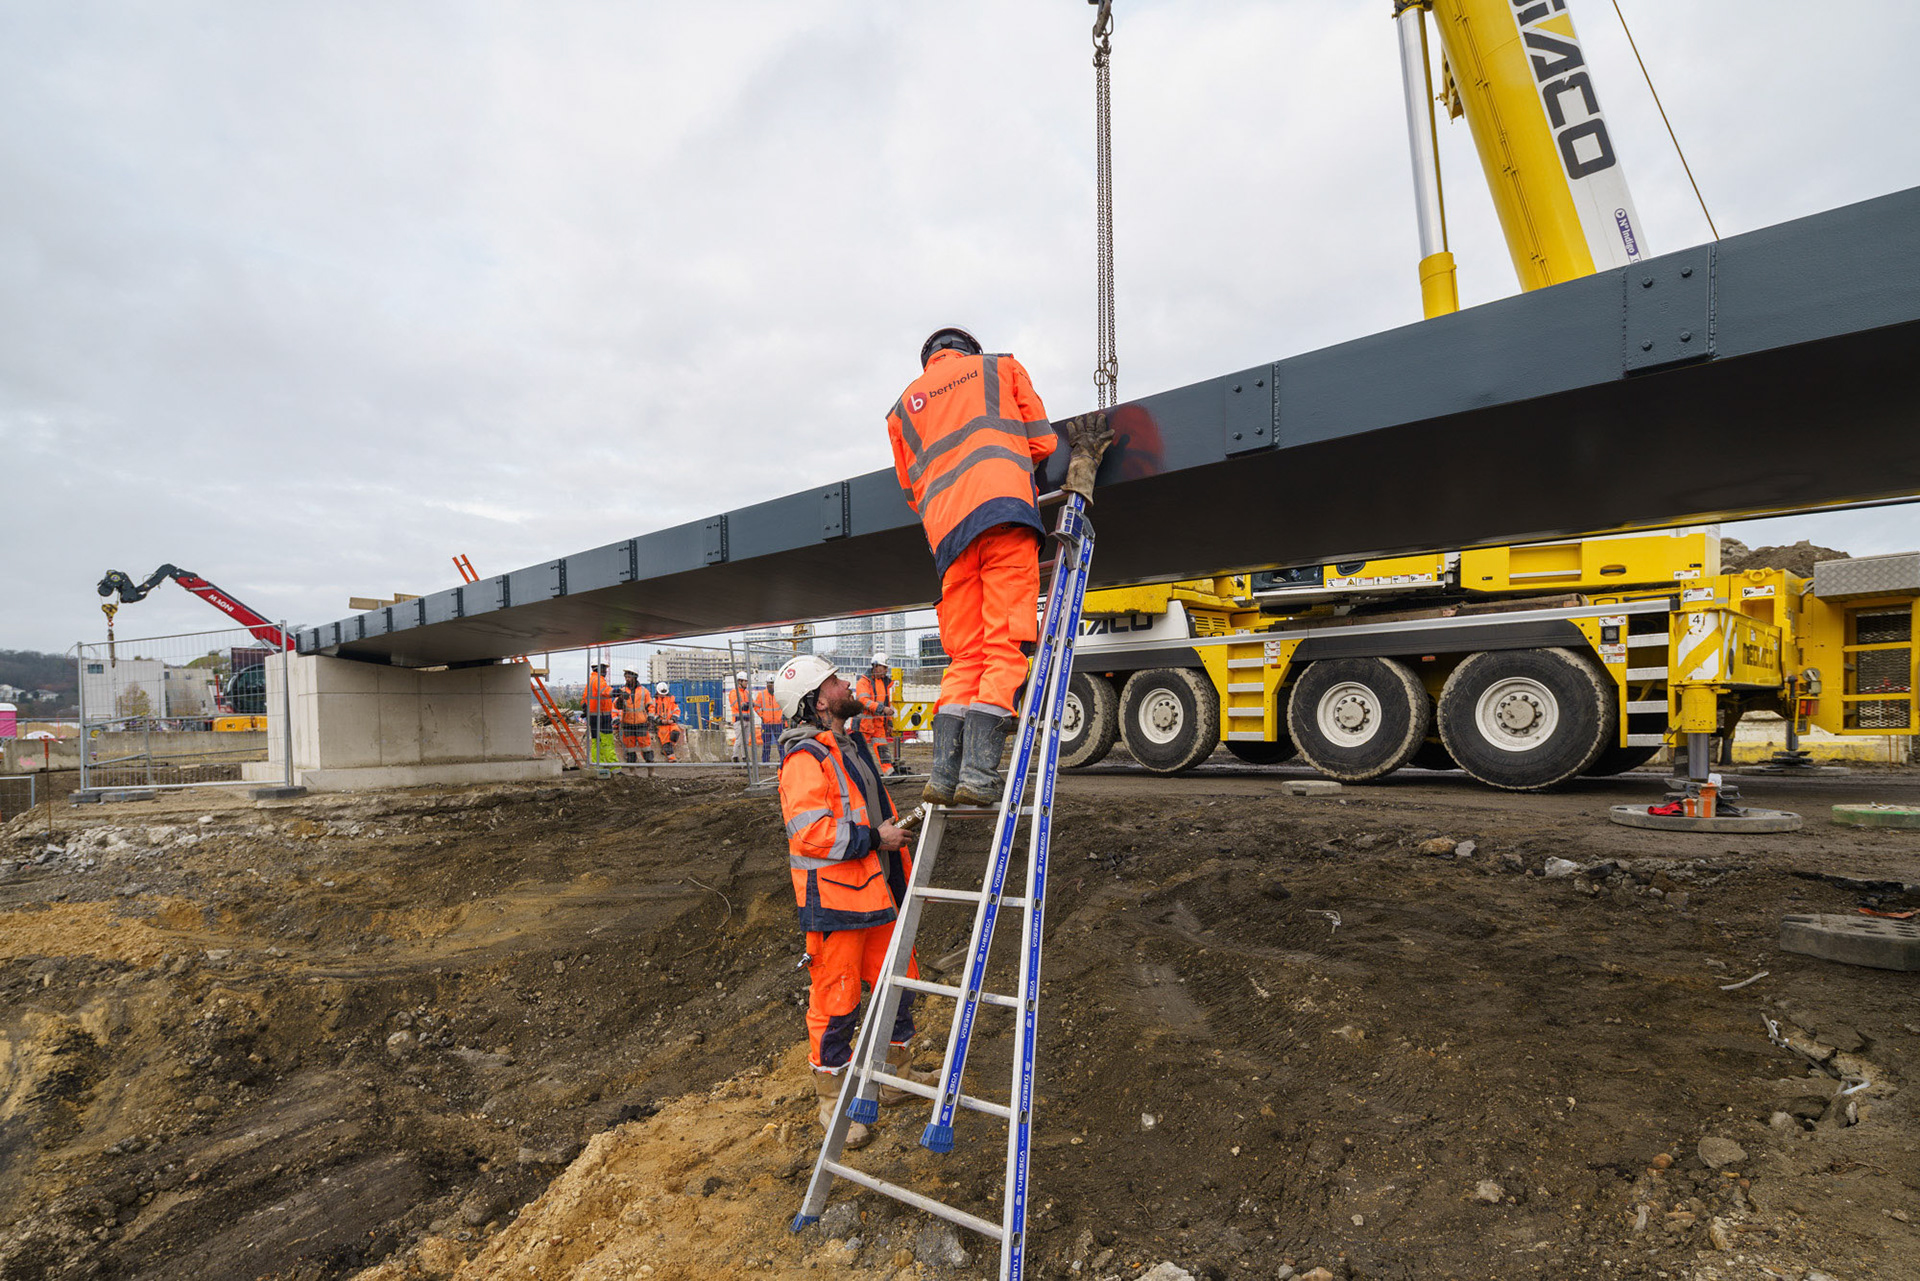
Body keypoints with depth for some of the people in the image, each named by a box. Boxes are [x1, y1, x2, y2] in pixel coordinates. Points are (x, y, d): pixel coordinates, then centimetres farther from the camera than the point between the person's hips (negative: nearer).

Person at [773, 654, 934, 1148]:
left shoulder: (852, 744, 14)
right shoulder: (804, 758, -17)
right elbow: (809, 832, -27)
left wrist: (907, 874, 22)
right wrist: (873, 837, -19)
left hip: (878, 888, 9)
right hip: (834, 898, -9)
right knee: (835, 999, 4)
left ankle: (897, 1074, 38)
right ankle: (832, 1098, 24)